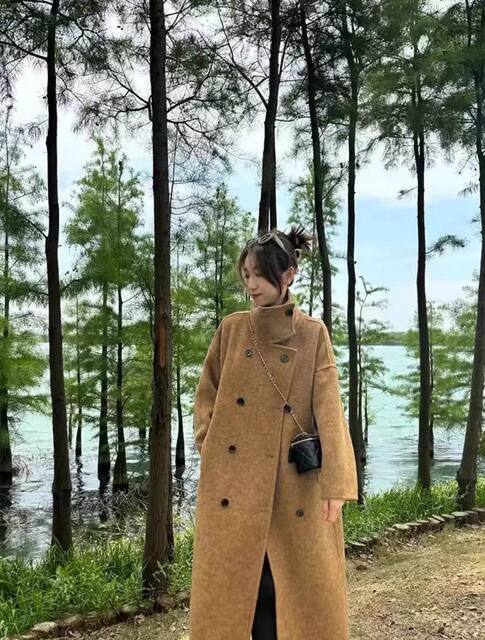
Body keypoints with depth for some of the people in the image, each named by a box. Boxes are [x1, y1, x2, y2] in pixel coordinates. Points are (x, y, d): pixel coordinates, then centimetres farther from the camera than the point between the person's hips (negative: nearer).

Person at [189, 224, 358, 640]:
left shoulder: (314, 334, 2)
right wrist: (212, 453, -1)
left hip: (294, 485, -1)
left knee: (303, 591, 7)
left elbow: (328, 407, -6)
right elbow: (206, 398, 11)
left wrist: (336, 481, -14)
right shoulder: (231, 329, 6)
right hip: (232, 482, 2)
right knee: (230, 588, 9)